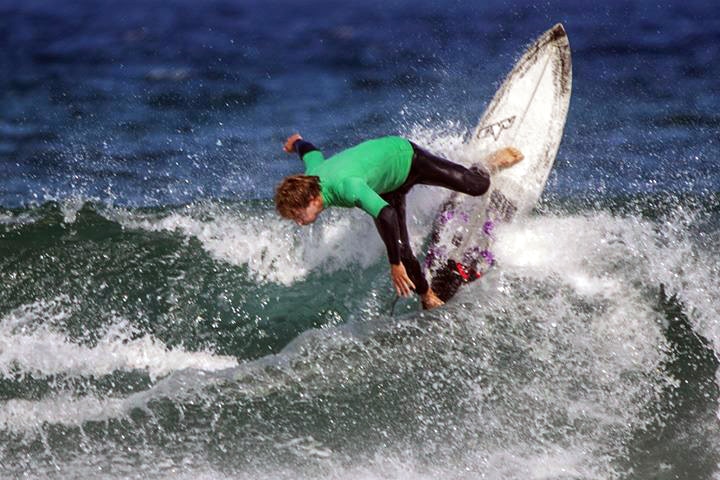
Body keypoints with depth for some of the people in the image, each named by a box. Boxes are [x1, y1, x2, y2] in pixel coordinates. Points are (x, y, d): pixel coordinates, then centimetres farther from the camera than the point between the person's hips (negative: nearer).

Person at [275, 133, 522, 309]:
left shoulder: (346, 186, -48)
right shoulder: (308, 180, -23)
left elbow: (386, 214, -58)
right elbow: (311, 152, 1)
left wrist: (395, 265, -55)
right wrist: (296, 142, 25)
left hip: (404, 156, -6)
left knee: (477, 186, 4)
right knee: (400, 249, -2)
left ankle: (491, 164, 40)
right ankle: (429, 300, 21)